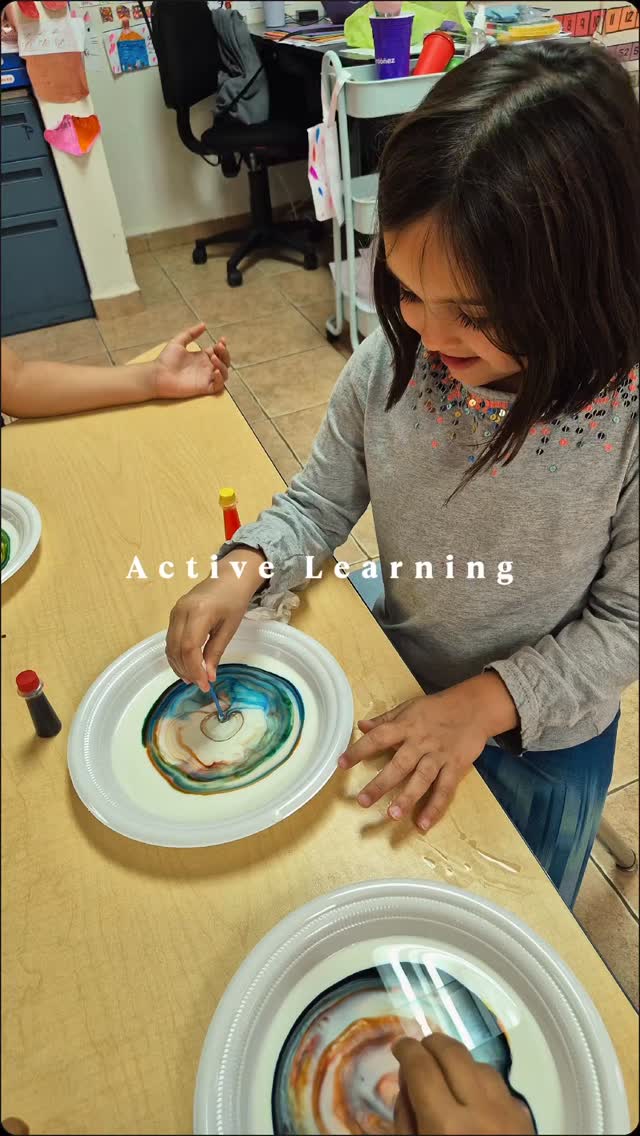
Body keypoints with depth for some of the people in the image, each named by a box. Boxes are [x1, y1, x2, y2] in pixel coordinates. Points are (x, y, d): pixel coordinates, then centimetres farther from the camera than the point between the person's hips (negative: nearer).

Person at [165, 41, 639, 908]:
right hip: (399, 692, 2)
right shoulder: (390, 364, -20)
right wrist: (247, 569, -26)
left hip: (545, 738, -1)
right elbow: (319, 505, -7)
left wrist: (486, 701, -28)